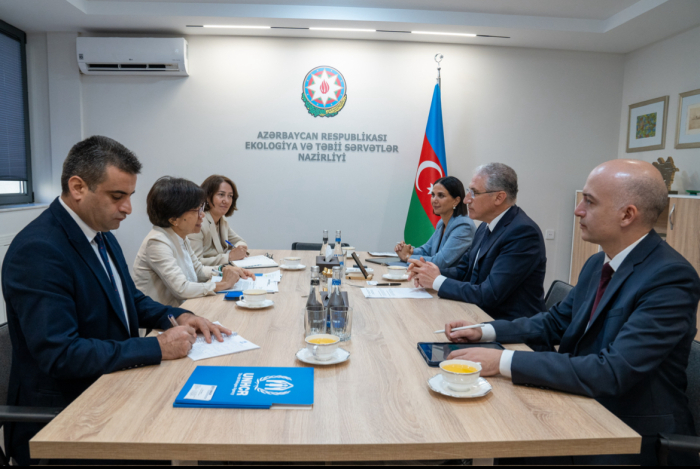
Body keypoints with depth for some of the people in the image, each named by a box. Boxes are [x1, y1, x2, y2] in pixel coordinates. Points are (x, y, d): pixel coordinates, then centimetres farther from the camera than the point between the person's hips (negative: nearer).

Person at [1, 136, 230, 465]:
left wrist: (179, 317, -2)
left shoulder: (101, 234, 6)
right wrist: (158, 347, -23)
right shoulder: (38, 251, -22)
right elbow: (59, 354, -26)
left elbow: (130, 299, 17)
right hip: (61, 417, -8)